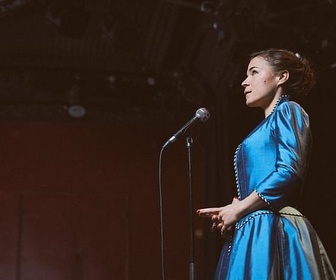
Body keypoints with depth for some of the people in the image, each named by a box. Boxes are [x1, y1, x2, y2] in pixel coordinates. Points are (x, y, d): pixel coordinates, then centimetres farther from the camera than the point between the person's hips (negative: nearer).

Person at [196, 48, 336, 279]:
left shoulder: (288, 111, 0)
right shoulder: (269, 125, 26)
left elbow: (289, 172, -16)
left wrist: (238, 209, -10)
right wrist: (230, 211, 11)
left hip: (272, 231, -9)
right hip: (256, 232, 9)